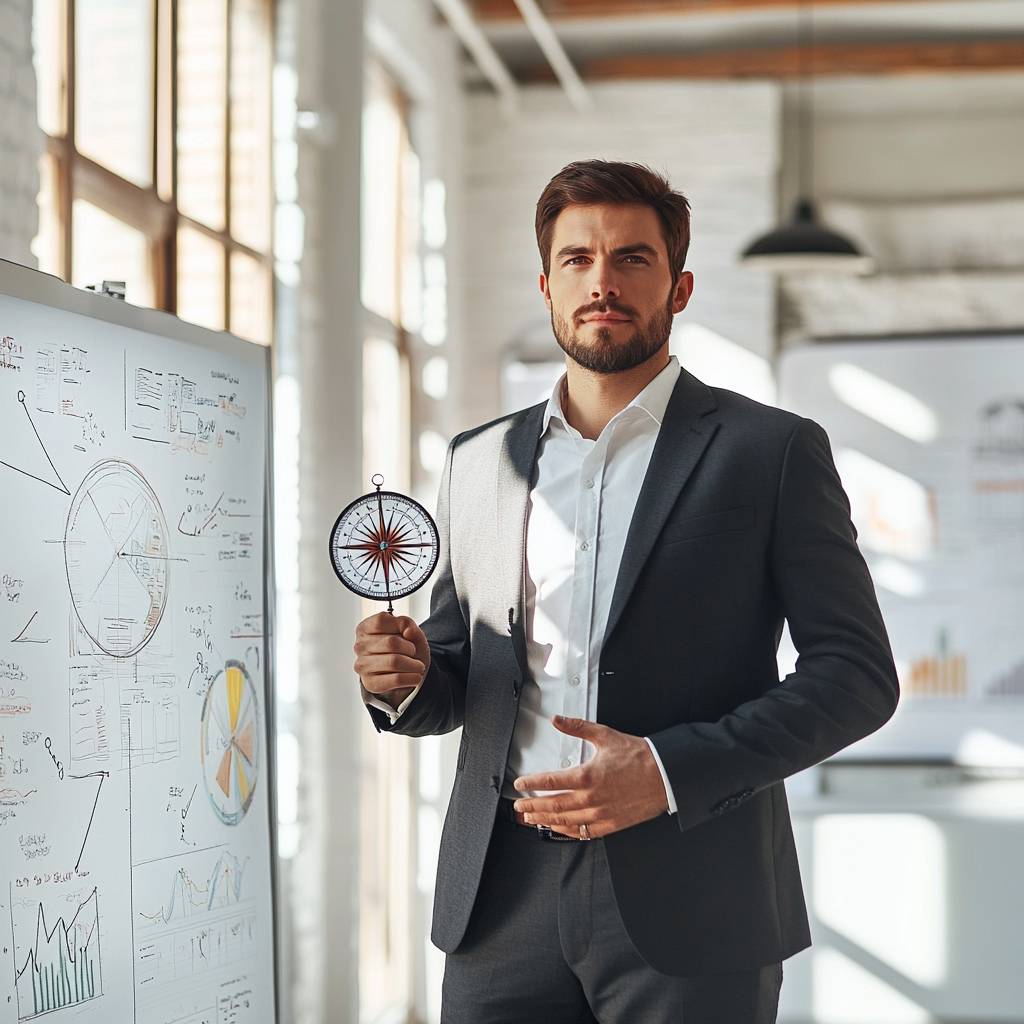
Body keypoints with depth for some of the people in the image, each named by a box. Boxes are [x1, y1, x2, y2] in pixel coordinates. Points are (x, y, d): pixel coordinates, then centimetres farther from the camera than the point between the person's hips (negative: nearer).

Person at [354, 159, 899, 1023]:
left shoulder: (773, 451, -1)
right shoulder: (479, 462, 12)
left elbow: (857, 673, -5)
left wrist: (671, 771, -16)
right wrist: (405, 680, -5)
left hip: (690, 918, -3)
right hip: (503, 903, 4)